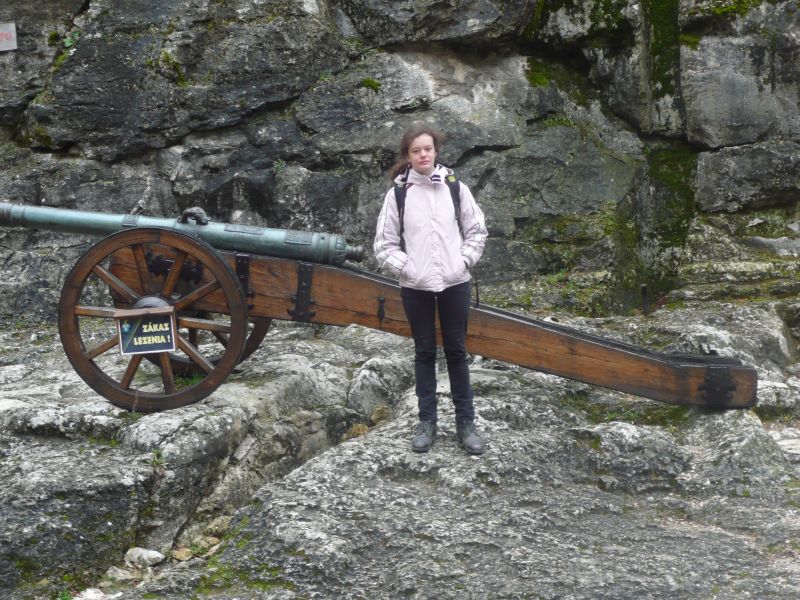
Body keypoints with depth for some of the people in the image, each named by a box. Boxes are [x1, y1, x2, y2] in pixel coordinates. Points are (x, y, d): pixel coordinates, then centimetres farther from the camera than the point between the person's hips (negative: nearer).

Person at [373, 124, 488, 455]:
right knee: (425, 352, 11)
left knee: (457, 352, 9)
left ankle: (465, 422, 17)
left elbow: (477, 230, 7)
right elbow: (385, 244, 0)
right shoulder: (397, 194, -4)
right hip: (416, 288, -1)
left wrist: (464, 260, -5)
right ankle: (427, 421, 20)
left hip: (455, 284, 1)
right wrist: (407, 267, -11)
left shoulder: (456, 187, -1)